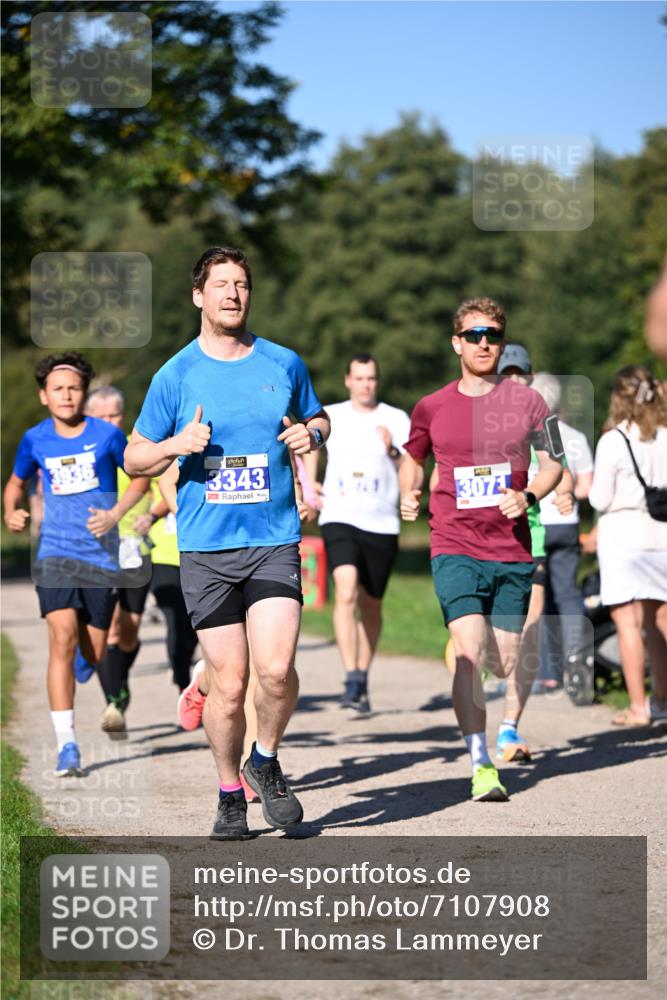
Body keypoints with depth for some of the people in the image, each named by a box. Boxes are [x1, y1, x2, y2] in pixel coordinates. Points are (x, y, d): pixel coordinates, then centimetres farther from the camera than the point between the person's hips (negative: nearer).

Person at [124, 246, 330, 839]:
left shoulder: (284, 364, 7)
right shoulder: (176, 376, 3)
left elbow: (318, 418, 24)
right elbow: (134, 459, 9)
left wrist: (311, 434, 0)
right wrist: (176, 445, -11)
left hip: (275, 541, 1)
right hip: (205, 549, 0)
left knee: (276, 669, -15)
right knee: (228, 683, -1)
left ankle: (266, 762, 13)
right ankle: (230, 795, 20)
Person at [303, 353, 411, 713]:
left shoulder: (396, 419, 1)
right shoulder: (330, 417, 6)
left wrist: (393, 452, -22)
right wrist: (309, 485, 13)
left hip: (382, 523, 1)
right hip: (339, 519, -1)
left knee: (371, 606, 10)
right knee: (345, 594, -21)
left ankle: (363, 678, 28)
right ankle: (352, 682, -25)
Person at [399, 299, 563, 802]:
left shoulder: (527, 402, 3)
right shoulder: (431, 408, 5)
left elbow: (552, 464, 8)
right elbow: (412, 459, 23)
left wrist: (528, 496, -10)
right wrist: (409, 494, 4)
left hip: (513, 551, 1)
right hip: (455, 548, -1)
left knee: (506, 663, 6)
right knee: (470, 654, -19)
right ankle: (481, 766, -17)